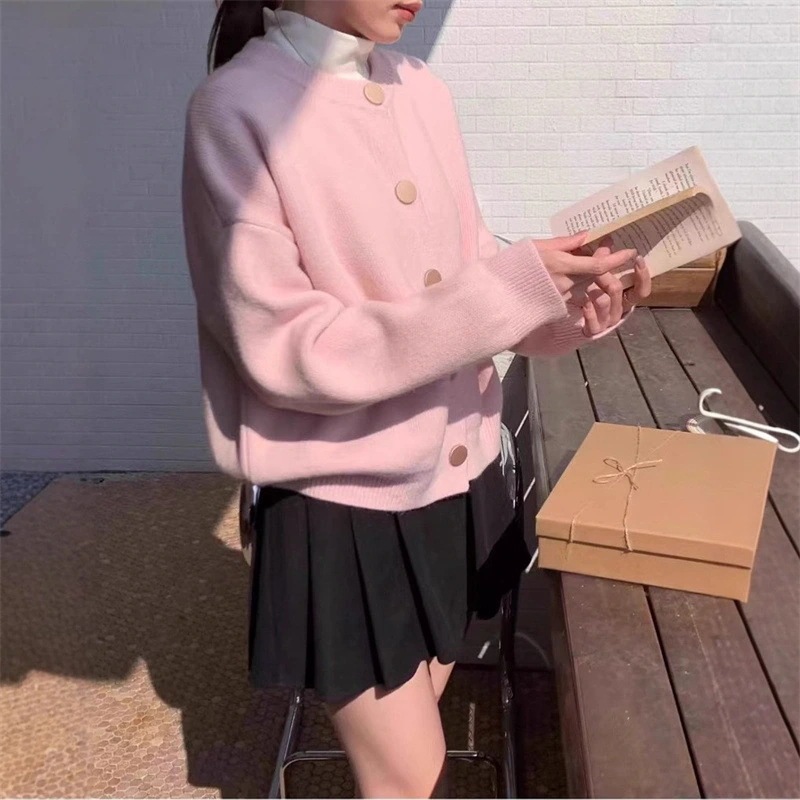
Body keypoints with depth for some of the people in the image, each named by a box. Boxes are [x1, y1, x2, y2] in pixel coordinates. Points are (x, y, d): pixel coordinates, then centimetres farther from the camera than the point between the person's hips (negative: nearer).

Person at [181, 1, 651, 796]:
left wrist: (574, 305, -13)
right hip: (344, 498, -6)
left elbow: (469, 275, 7)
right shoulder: (237, 107, -15)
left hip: (457, 473, 6)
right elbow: (286, 350, -21)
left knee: (414, 736, 22)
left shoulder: (423, 90, 4)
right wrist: (515, 289, -25)